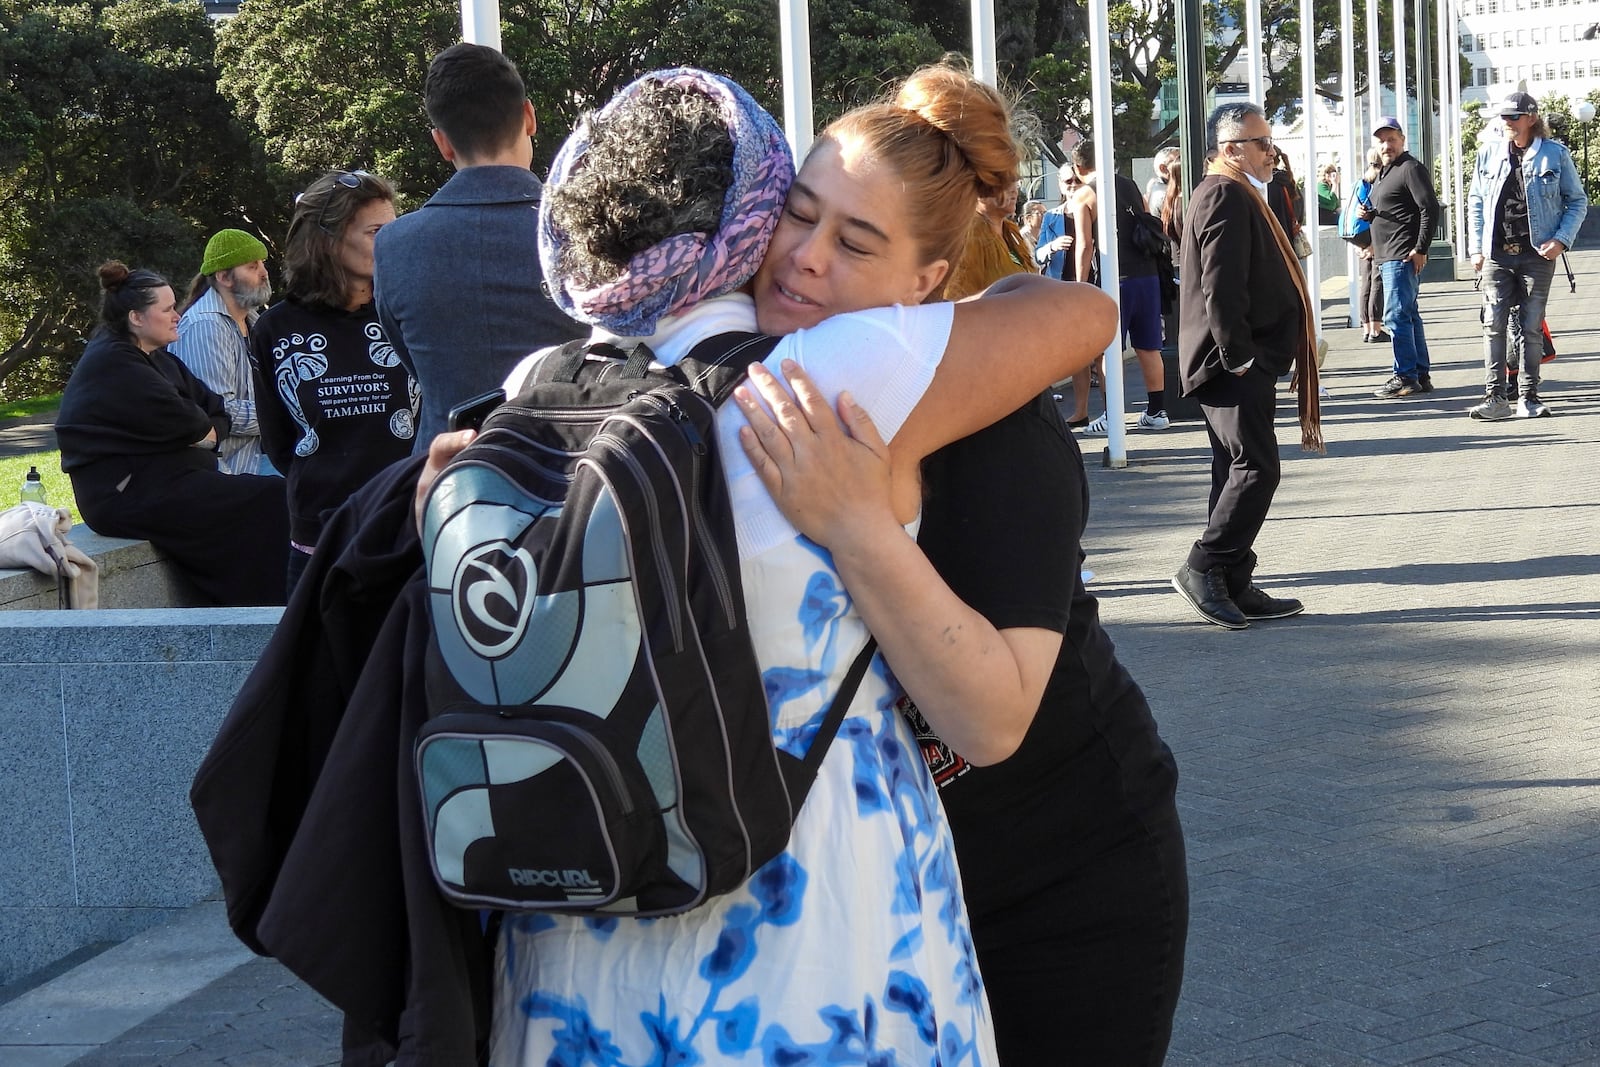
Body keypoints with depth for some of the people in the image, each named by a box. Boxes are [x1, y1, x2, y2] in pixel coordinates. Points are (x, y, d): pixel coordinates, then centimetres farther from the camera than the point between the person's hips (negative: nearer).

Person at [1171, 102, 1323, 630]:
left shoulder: (1240, 195, 22)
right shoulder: (1224, 196, -13)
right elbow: (1220, 286, -21)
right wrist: (1238, 357, -21)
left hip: (1246, 363, 11)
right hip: (1233, 366, -11)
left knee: (1240, 472, 10)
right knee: (1256, 468, -13)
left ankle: (1235, 587, 13)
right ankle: (1203, 567, -9)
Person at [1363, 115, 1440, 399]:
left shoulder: (1411, 168, -10)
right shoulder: (1384, 173, 21)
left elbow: (1430, 208, -17)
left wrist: (1420, 249, -20)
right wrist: (1369, 215, 7)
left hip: (1404, 258, -11)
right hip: (1388, 257, 11)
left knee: (1396, 316, -12)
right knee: (1408, 315, 12)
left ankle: (1405, 376, -9)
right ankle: (1421, 374, 17)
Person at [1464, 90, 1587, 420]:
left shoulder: (1555, 154, 1)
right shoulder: (1488, 155, 8)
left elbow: (1578, 201, 5)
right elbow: (1475, 203, 13)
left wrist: (1561, 240, -7)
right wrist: (1476, 248, 5)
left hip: (1537, 254, -2)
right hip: (1496, 255, 2)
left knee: (1531, 326, 2)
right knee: (1493, 325, -4)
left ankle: (1529, 397, 9)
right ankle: (1496, 397, -3)